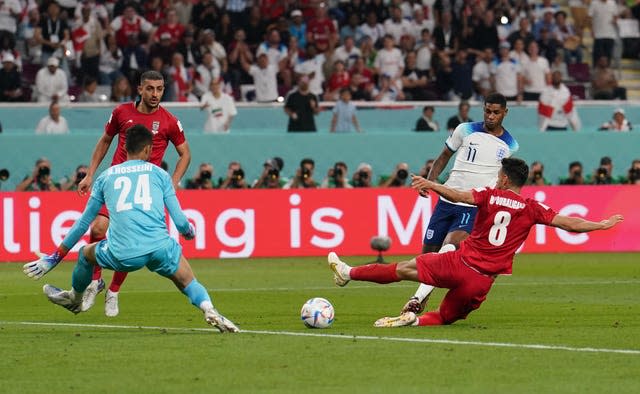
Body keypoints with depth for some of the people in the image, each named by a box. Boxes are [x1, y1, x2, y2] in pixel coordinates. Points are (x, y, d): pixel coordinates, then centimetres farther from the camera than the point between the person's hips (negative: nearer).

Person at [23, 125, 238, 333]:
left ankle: (75, 299, 53)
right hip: (160, 246, -1)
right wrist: (189, 231, 38)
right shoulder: (159, 174, 16)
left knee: (86, 253, 30)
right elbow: (180, 221, 12)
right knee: (188, 283, 19)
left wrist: (54, 258, 35)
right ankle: (208, 309, -11)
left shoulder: (105, 177, 20)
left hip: (123, 255, 1)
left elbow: (83, 223, 25)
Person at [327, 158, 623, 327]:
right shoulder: (532, 209, 1)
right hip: (484, 281, 2)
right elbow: (568, 223, -2)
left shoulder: (491, 195, -3)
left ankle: (349, 272, 18)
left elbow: (459, 195, -17)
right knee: (445, 317, 19)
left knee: (405, 269, 13)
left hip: (460, 264, -2)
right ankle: (416, 320, -11)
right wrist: (602, 225, 8)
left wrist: (430, 184, -13)